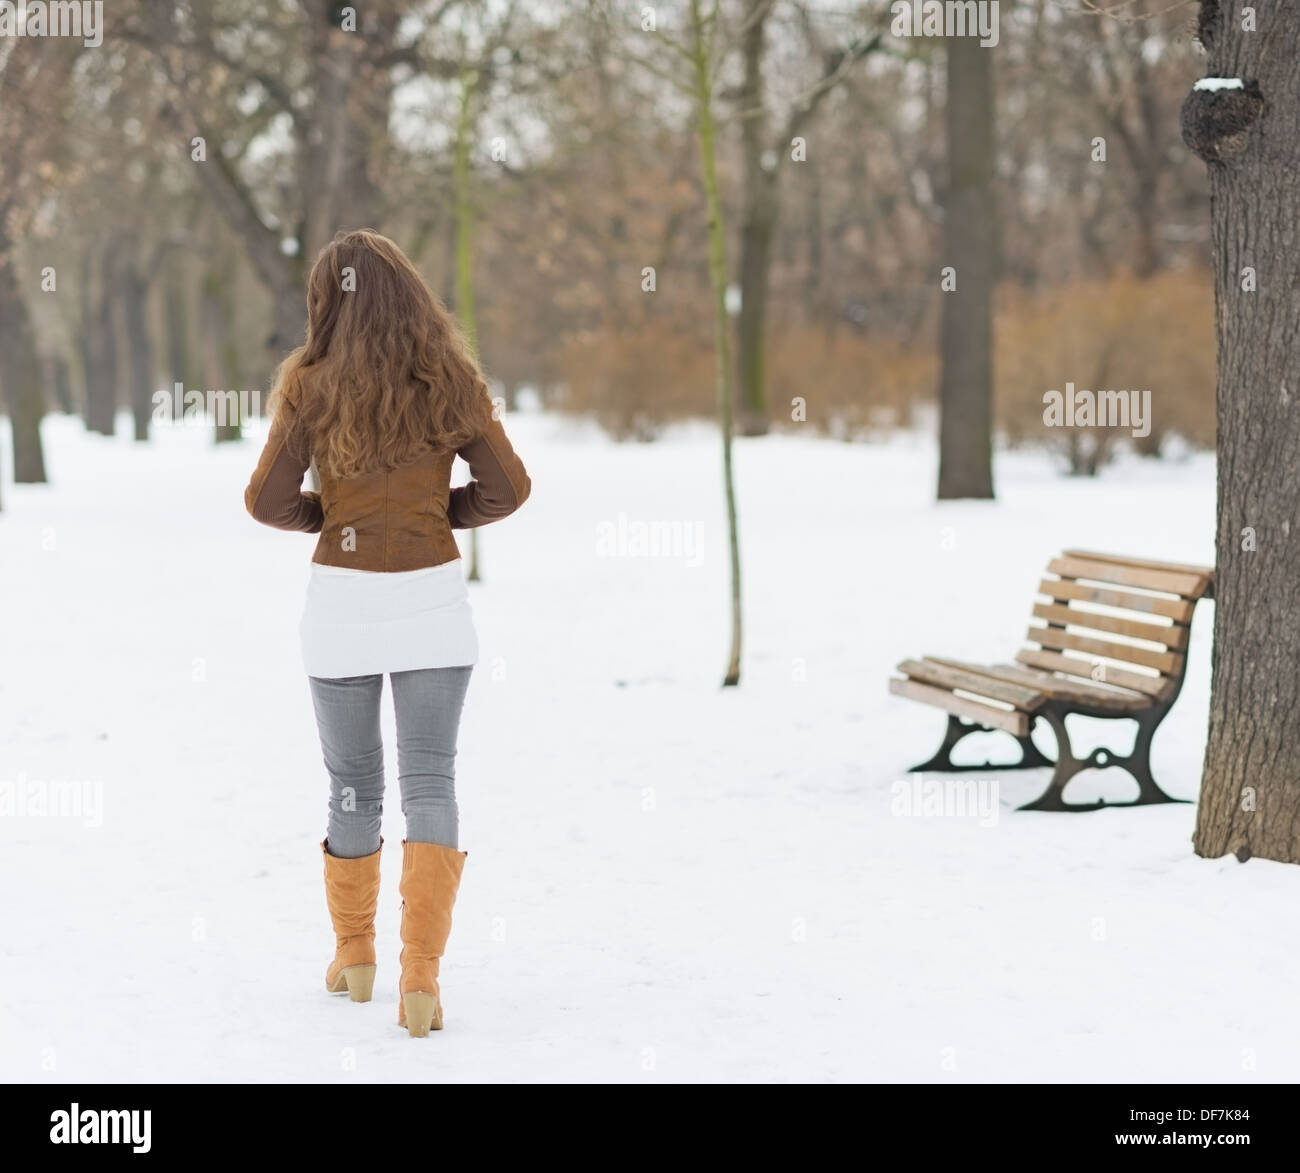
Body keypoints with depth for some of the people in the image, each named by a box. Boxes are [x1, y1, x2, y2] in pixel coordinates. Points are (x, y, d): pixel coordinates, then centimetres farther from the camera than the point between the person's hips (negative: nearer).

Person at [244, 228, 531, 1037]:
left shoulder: (311, 383, -5)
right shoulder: (451, 379, 0)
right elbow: (506, 489, 1)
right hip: (433, 600, 0)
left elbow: (270, 501, -6)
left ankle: (354, 956, 27)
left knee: (353, 785, 15)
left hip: (344, 600, 0)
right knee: (430, 784, 0)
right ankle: (421, 977, -12)